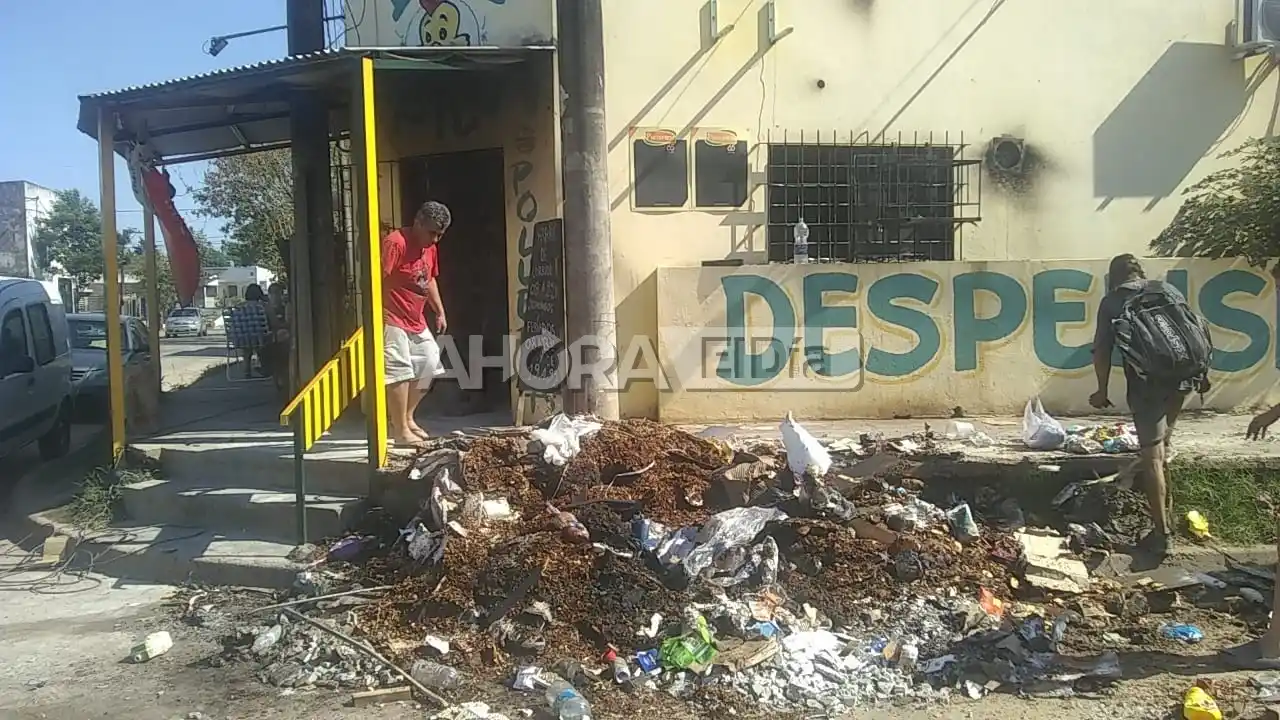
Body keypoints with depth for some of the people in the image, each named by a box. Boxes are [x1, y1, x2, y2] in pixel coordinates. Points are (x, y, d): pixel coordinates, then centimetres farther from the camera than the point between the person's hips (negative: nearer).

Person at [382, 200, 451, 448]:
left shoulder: (430, 247, 10)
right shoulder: (396, 242, -18)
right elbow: (378, 280, -23)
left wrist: (440, 311, 19)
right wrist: (377, 319, -27)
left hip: (417, 322, 9)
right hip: (392, 321, -9)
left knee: (429, 367, 12)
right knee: (399, 372, -12)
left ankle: (407, 417, 25)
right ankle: (401, 431, -7)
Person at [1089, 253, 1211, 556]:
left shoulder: (1112, 302, 6)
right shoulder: (1167, 289, 15)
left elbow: (1102, 351, 0)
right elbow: (1198, 328, 16)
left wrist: (1103, 390, 11)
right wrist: (1202, 371, 25)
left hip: (1147, 382, -4)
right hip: (1185, 375, 4)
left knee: (1152, 455, -1)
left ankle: (1161, 533, -1)